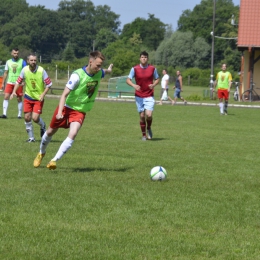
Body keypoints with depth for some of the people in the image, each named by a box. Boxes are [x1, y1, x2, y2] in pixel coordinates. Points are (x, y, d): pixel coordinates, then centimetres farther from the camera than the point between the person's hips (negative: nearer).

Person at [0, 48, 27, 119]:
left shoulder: (22, 62, -1)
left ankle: (19, 115, 13)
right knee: (6, 97, -11)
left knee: (19, 99, 4)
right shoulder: (8, 62, 8)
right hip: (10, 83, 2)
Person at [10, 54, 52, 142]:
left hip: (38, 98, -3)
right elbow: (18, 81, 6)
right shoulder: (24, 70, -7)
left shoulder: (41, 71, -16)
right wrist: (14, 91, -7)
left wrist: (43, 95, -18)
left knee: (35, 118, -14)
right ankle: (31, 137, 17)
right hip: (28, 97, 3)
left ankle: (42, 126, 22)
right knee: (27, 118, 0)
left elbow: (49, 84, -10)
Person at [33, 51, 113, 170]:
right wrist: (60, 112, -38)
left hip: (80, 111, 3)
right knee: (50, 132, 14)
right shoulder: (77, 75, -26)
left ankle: (54, 160, -21)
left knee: (73, 134, -22)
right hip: (67, 107, -3)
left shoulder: (99, 73, -8)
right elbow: (64, 94, -28)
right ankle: (41, 153, 43)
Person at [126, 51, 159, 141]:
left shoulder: (152, 68, 0)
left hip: (149, 96, -1)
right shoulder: (135, 69, -3)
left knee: (149, 115, -16)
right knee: (142, 116, 1)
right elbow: (128, 80, -2)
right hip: (139, 96, 1)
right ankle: (144, 135, 17)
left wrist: (153, 84, -10)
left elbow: (157, 79, 12)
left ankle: (149, 128, 15)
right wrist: (134, 85, -22)